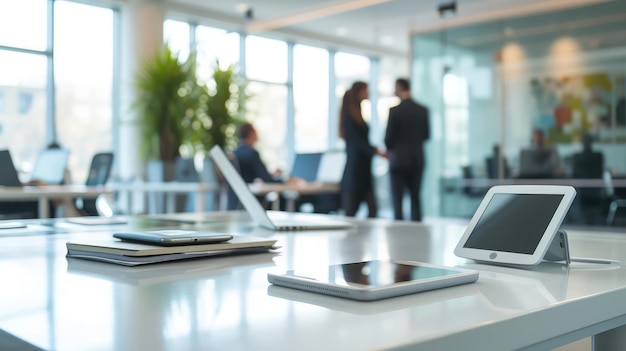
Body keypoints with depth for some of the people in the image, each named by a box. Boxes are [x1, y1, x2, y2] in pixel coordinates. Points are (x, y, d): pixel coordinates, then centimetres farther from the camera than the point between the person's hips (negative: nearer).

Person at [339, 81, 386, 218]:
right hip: (354, 167, -9)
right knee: (351, 211, -3)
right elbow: (356, 140, -18)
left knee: (373, 208, 4)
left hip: (363, 168, 9)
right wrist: (375, 151, -24)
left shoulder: (357, 113, 15)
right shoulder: (349, 115, -10)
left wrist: (373, 149, 4)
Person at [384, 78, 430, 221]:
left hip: (398, 159, -5)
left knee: (397, 200, 1)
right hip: (417, 159, 5)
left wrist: (389, 150, 11)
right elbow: (426, 135, 9)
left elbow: (388, 137, -9)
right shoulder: (423, 110, 1)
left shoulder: (394, 111, -12)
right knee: (415, 198, 14)